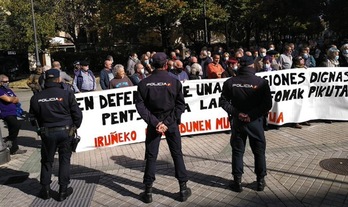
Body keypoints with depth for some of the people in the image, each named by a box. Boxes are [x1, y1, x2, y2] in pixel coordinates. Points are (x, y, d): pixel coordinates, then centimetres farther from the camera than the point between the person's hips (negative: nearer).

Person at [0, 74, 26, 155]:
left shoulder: (9, 90, 18)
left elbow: (17, 100, 13)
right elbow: (8, 99, -20)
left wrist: (13, 99, -8)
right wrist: (14, 98, 1)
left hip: (13, 113, 9)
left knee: (13, 130, 11)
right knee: (17, 124, -28)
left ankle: (14, 149, 19)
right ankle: (8, 140, -7)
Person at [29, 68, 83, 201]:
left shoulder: (36, 98, -2)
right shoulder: (67, 94, -10)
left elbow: (34, 117, 6)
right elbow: (77, 114, -7)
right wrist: (74, 127, 11)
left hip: (47, 133, 2)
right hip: (65, 132, -2)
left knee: (47, 161, 17)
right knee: (64, 160, 10)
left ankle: (45, 190, 26)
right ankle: (63, 190, 14)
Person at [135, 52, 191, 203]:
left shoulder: (144, 83, -4)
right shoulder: (174, 81, -5)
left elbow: (140, 105, -10)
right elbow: (181, 105, -9)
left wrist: (155, 122, -13)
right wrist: (167, 122, -13)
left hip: (153, 123, 1)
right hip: (172, 123, 0)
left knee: (151, 156, 9)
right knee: (177, 154, 11)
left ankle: (148, 191, 14)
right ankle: (183, 189, 16)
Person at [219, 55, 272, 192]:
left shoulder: (230, 82, -4)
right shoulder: (261, 82, -9)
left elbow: (223, 101, -6)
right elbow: (267, 104, -12)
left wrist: (236, 113, -9)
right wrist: (252, 115, -12)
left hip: (237, 121, 1)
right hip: (255, 122, -1)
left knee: (237, 151, 10)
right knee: (259, 151, 13)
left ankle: (237, 182, 15)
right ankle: (260, 181, 22)